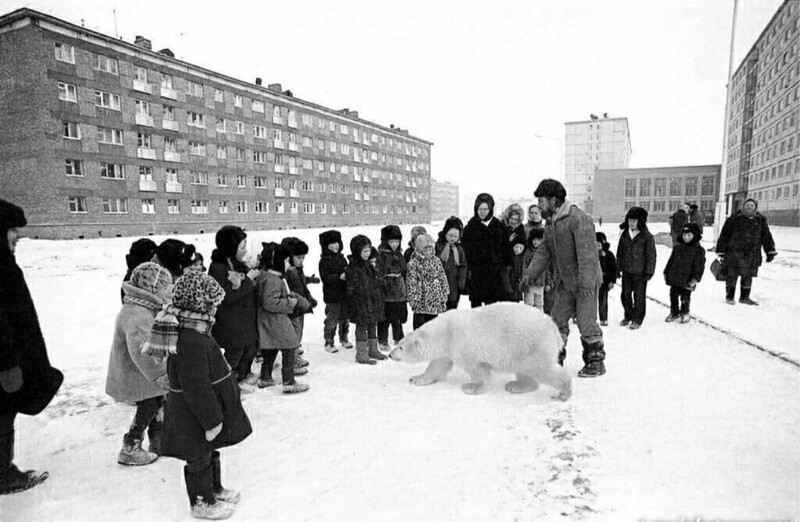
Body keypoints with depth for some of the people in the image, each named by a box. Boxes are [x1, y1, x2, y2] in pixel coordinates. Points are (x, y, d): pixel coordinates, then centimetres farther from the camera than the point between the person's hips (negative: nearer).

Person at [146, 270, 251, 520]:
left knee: (210, 452, 26)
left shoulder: (189, 329, 1)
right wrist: (211, 420, -21)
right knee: (199, 458, 11)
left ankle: (215, 490, 45)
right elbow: (195, 387, -30)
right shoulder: (192, 341, -33)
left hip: (204, 409, 10)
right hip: (196, 415, -10)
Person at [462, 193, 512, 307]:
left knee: (492, 300, 8)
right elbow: (466, 248, -4)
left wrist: (505, 265, 5)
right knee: (476, 302, 3)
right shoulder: (471, 226, -1)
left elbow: (505, 246, 10)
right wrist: (469, 268, -10)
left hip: (494, 271, 2)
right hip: (476, 271, -2)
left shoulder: (498, 225, 7)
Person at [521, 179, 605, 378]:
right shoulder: (551, 223, 9)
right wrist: (531, 272, -1)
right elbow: (544, 251, 11)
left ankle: (596, 362, 15)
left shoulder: (579, 218, -20)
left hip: (585, 282, -8)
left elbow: (587, 253, -25)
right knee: (558, 320, 9)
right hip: (565, 282, 8)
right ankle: (555, 359, 20)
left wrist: (586, 283, -28)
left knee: (586, 322, -2)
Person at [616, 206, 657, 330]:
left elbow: (651, 256, -7)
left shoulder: (647, 236, -10)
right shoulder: (624, 234, 4)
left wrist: (648, 272, -9)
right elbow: (620, 252, 12)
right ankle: (628, 316, 30)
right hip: (626, 271, 5)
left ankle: (637, 320, 17)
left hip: (639, 272, -5)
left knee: (639, 296, 4)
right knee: (625, 294, 13)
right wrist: (619, 267, 9)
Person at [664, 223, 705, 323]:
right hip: (674, 278, 5)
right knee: (673, 296, 12)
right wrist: (666, 272, 14)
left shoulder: (698, 250, -6)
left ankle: (685, 314, 25)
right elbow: (670, 261, 15)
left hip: (687, 281, -5)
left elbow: (699, 266, -10)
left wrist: (695, 278, -17)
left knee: (685, 298, 5)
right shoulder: (677, 248, 9)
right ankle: (674, 313, 28)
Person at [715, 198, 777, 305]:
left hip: (751, 255, 4)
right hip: (734, 252, -4)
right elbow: (724, 235, -4)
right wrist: (721, 251, -5)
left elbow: (766, 237, 14)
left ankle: (745, 297, 23)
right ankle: (729, 296, 14)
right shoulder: (734, 219, -5)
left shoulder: (761, 220, 8)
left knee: (748, 276, 10)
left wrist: (770, 251, 9)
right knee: (732, 275, 2)